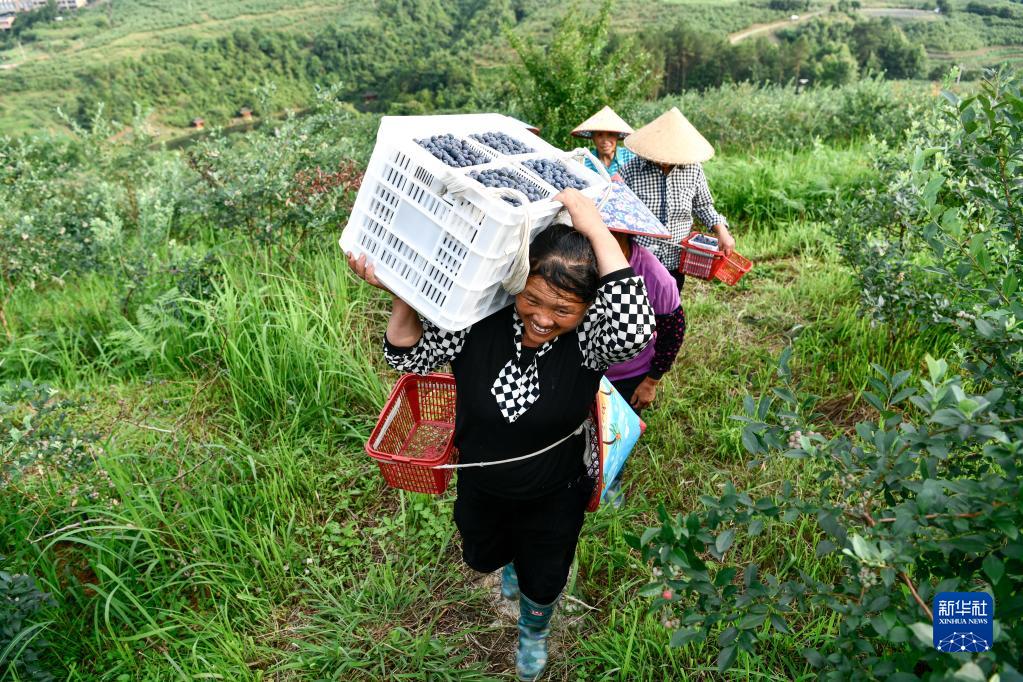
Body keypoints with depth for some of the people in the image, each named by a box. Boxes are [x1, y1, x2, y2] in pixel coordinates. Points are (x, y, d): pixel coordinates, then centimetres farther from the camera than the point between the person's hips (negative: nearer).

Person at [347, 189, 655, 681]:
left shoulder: (588, 338, -31)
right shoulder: (479, 319, -26)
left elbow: (634, 329, -54)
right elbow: (409, 355, -14)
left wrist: (596, 229, -50)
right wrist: (404, 296, -32)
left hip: (554, 498, -2)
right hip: (480, 488, 3)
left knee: (542, 582, 26)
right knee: (483, 559, 34)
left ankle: (534, 632, 65)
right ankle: (513, 561, 74)